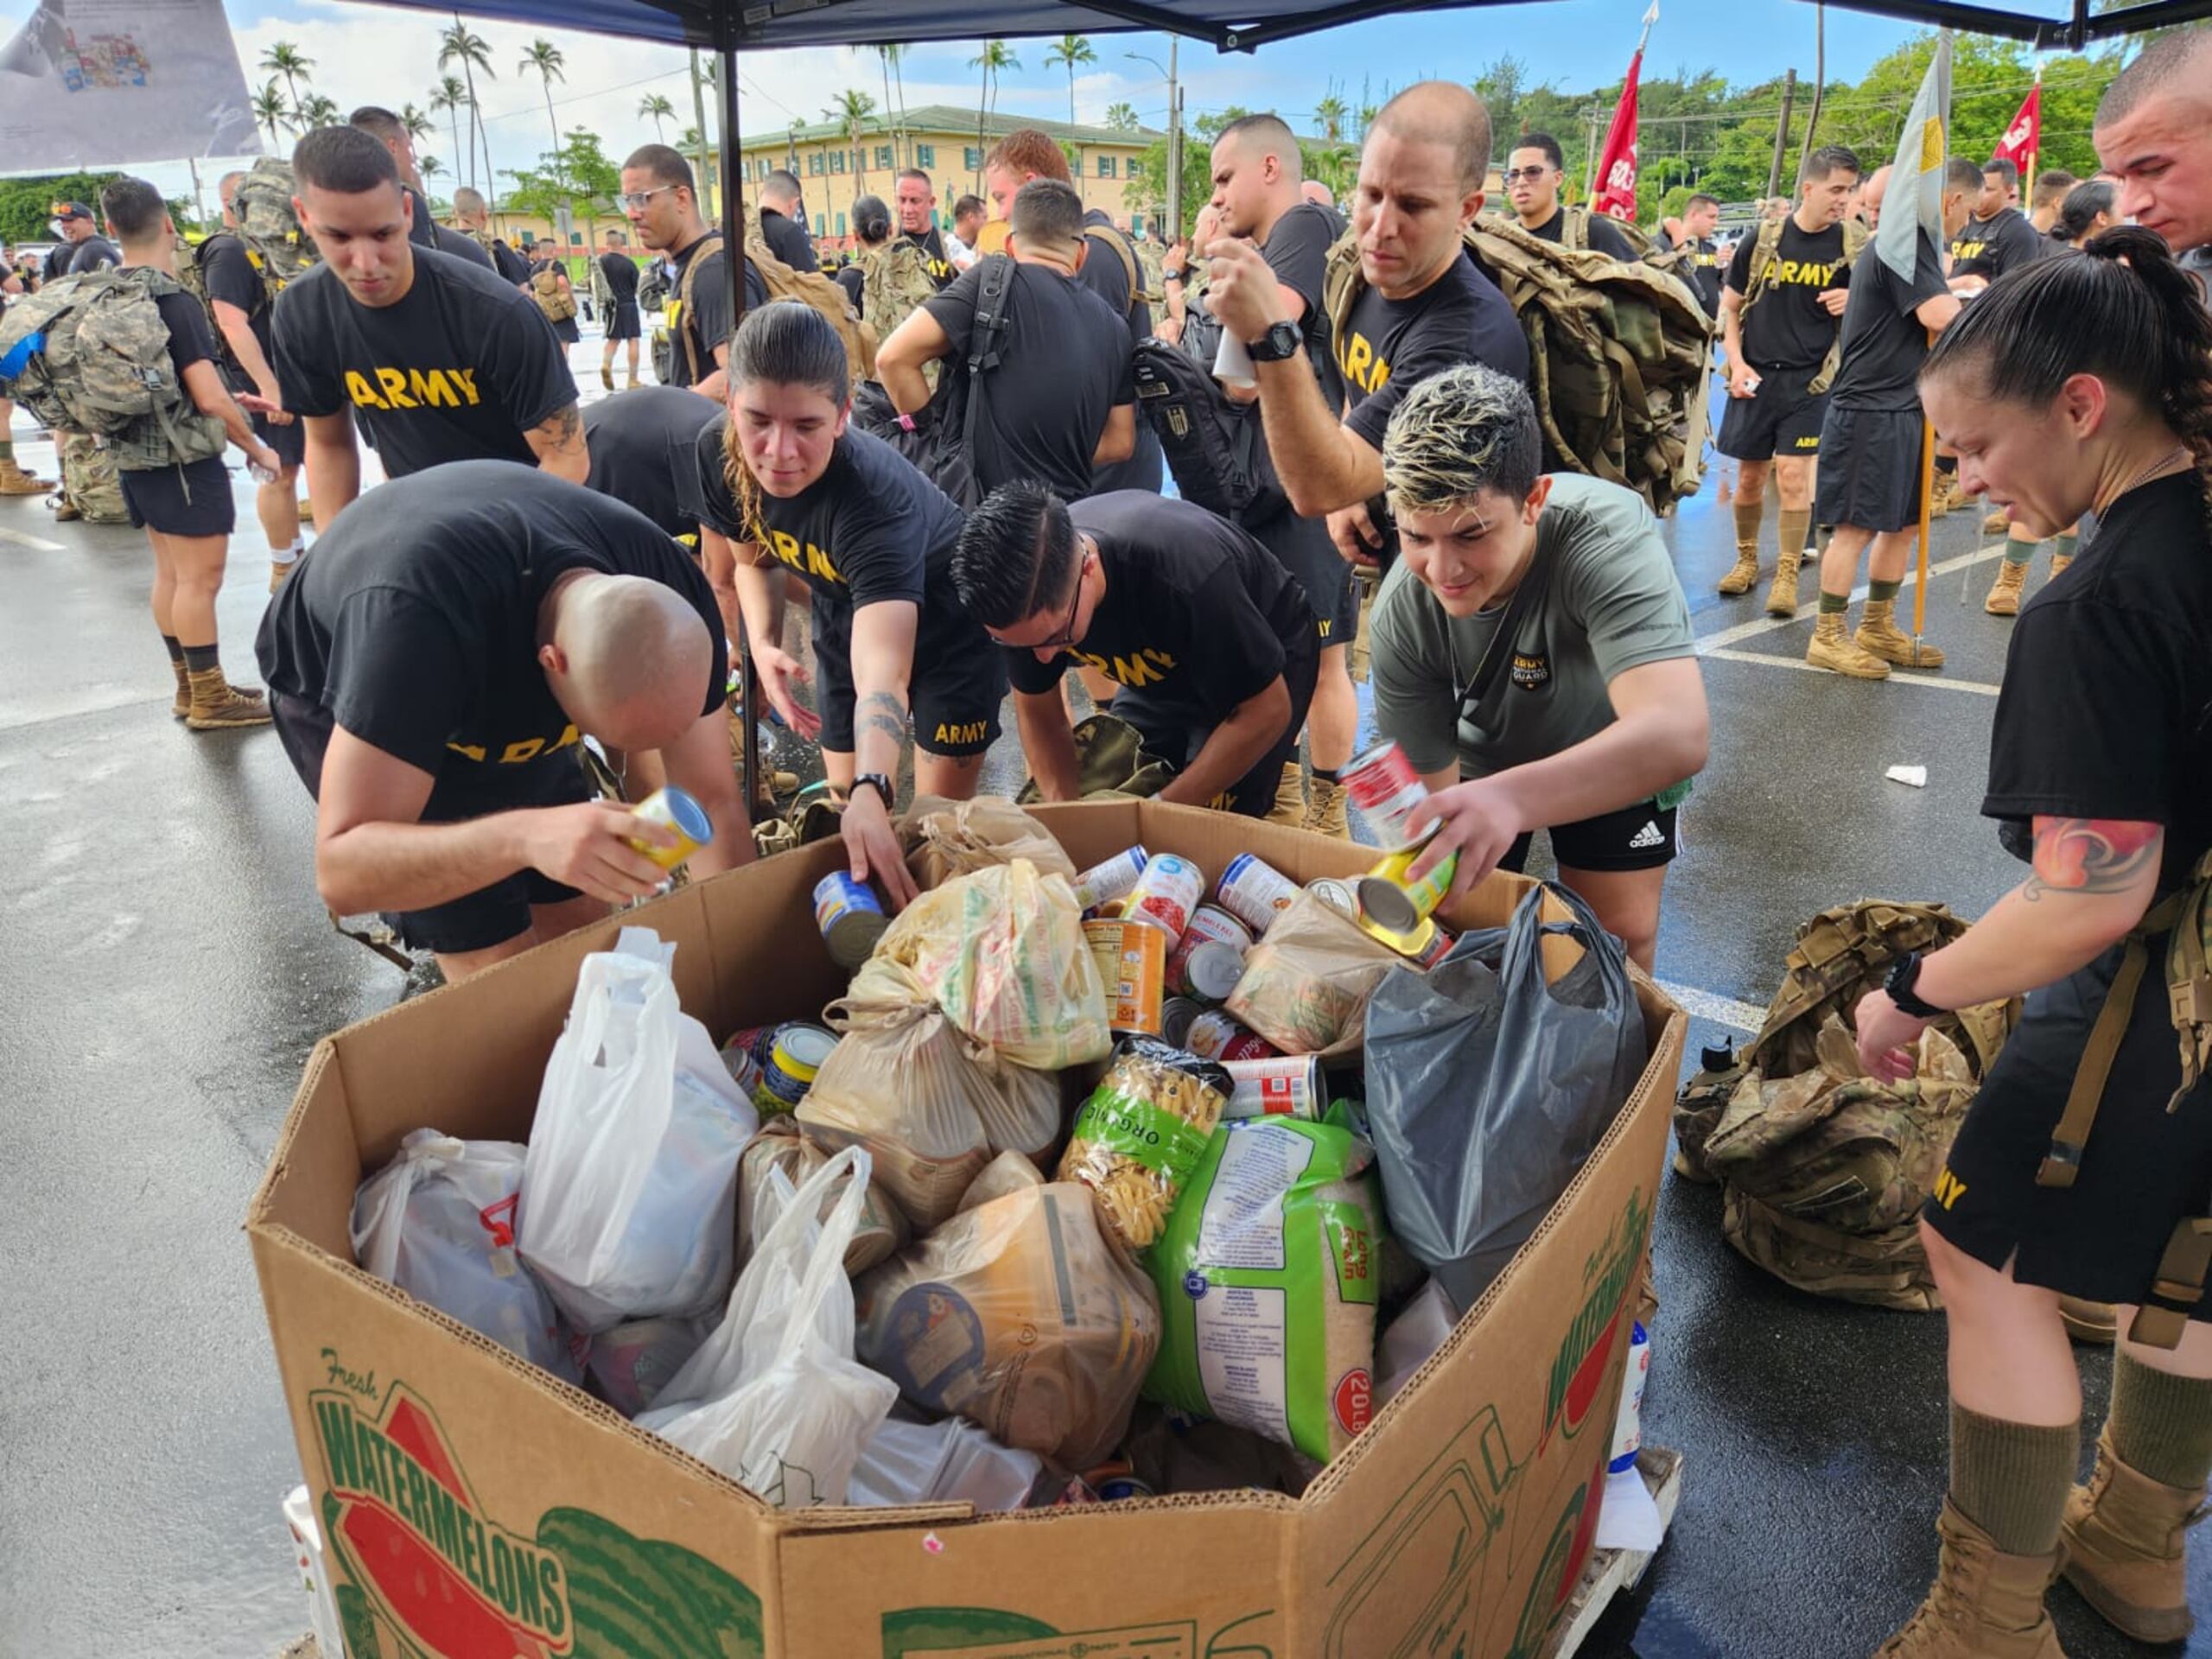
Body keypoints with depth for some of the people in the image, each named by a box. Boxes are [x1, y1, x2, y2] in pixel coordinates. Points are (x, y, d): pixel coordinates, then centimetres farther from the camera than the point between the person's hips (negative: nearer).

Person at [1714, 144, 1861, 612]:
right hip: (1756, 376, 1)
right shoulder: (1763, 240, 1)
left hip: (1810, 380, -1)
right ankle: (1747, 560, 28)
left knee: (1794, 475, -9)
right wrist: (1736, 362, -6)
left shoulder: (1851, 249, 0)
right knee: (1750, 476, 8)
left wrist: (1855, 304, -15)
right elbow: (1729, 307, 7)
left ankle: (1787, 576, 0)